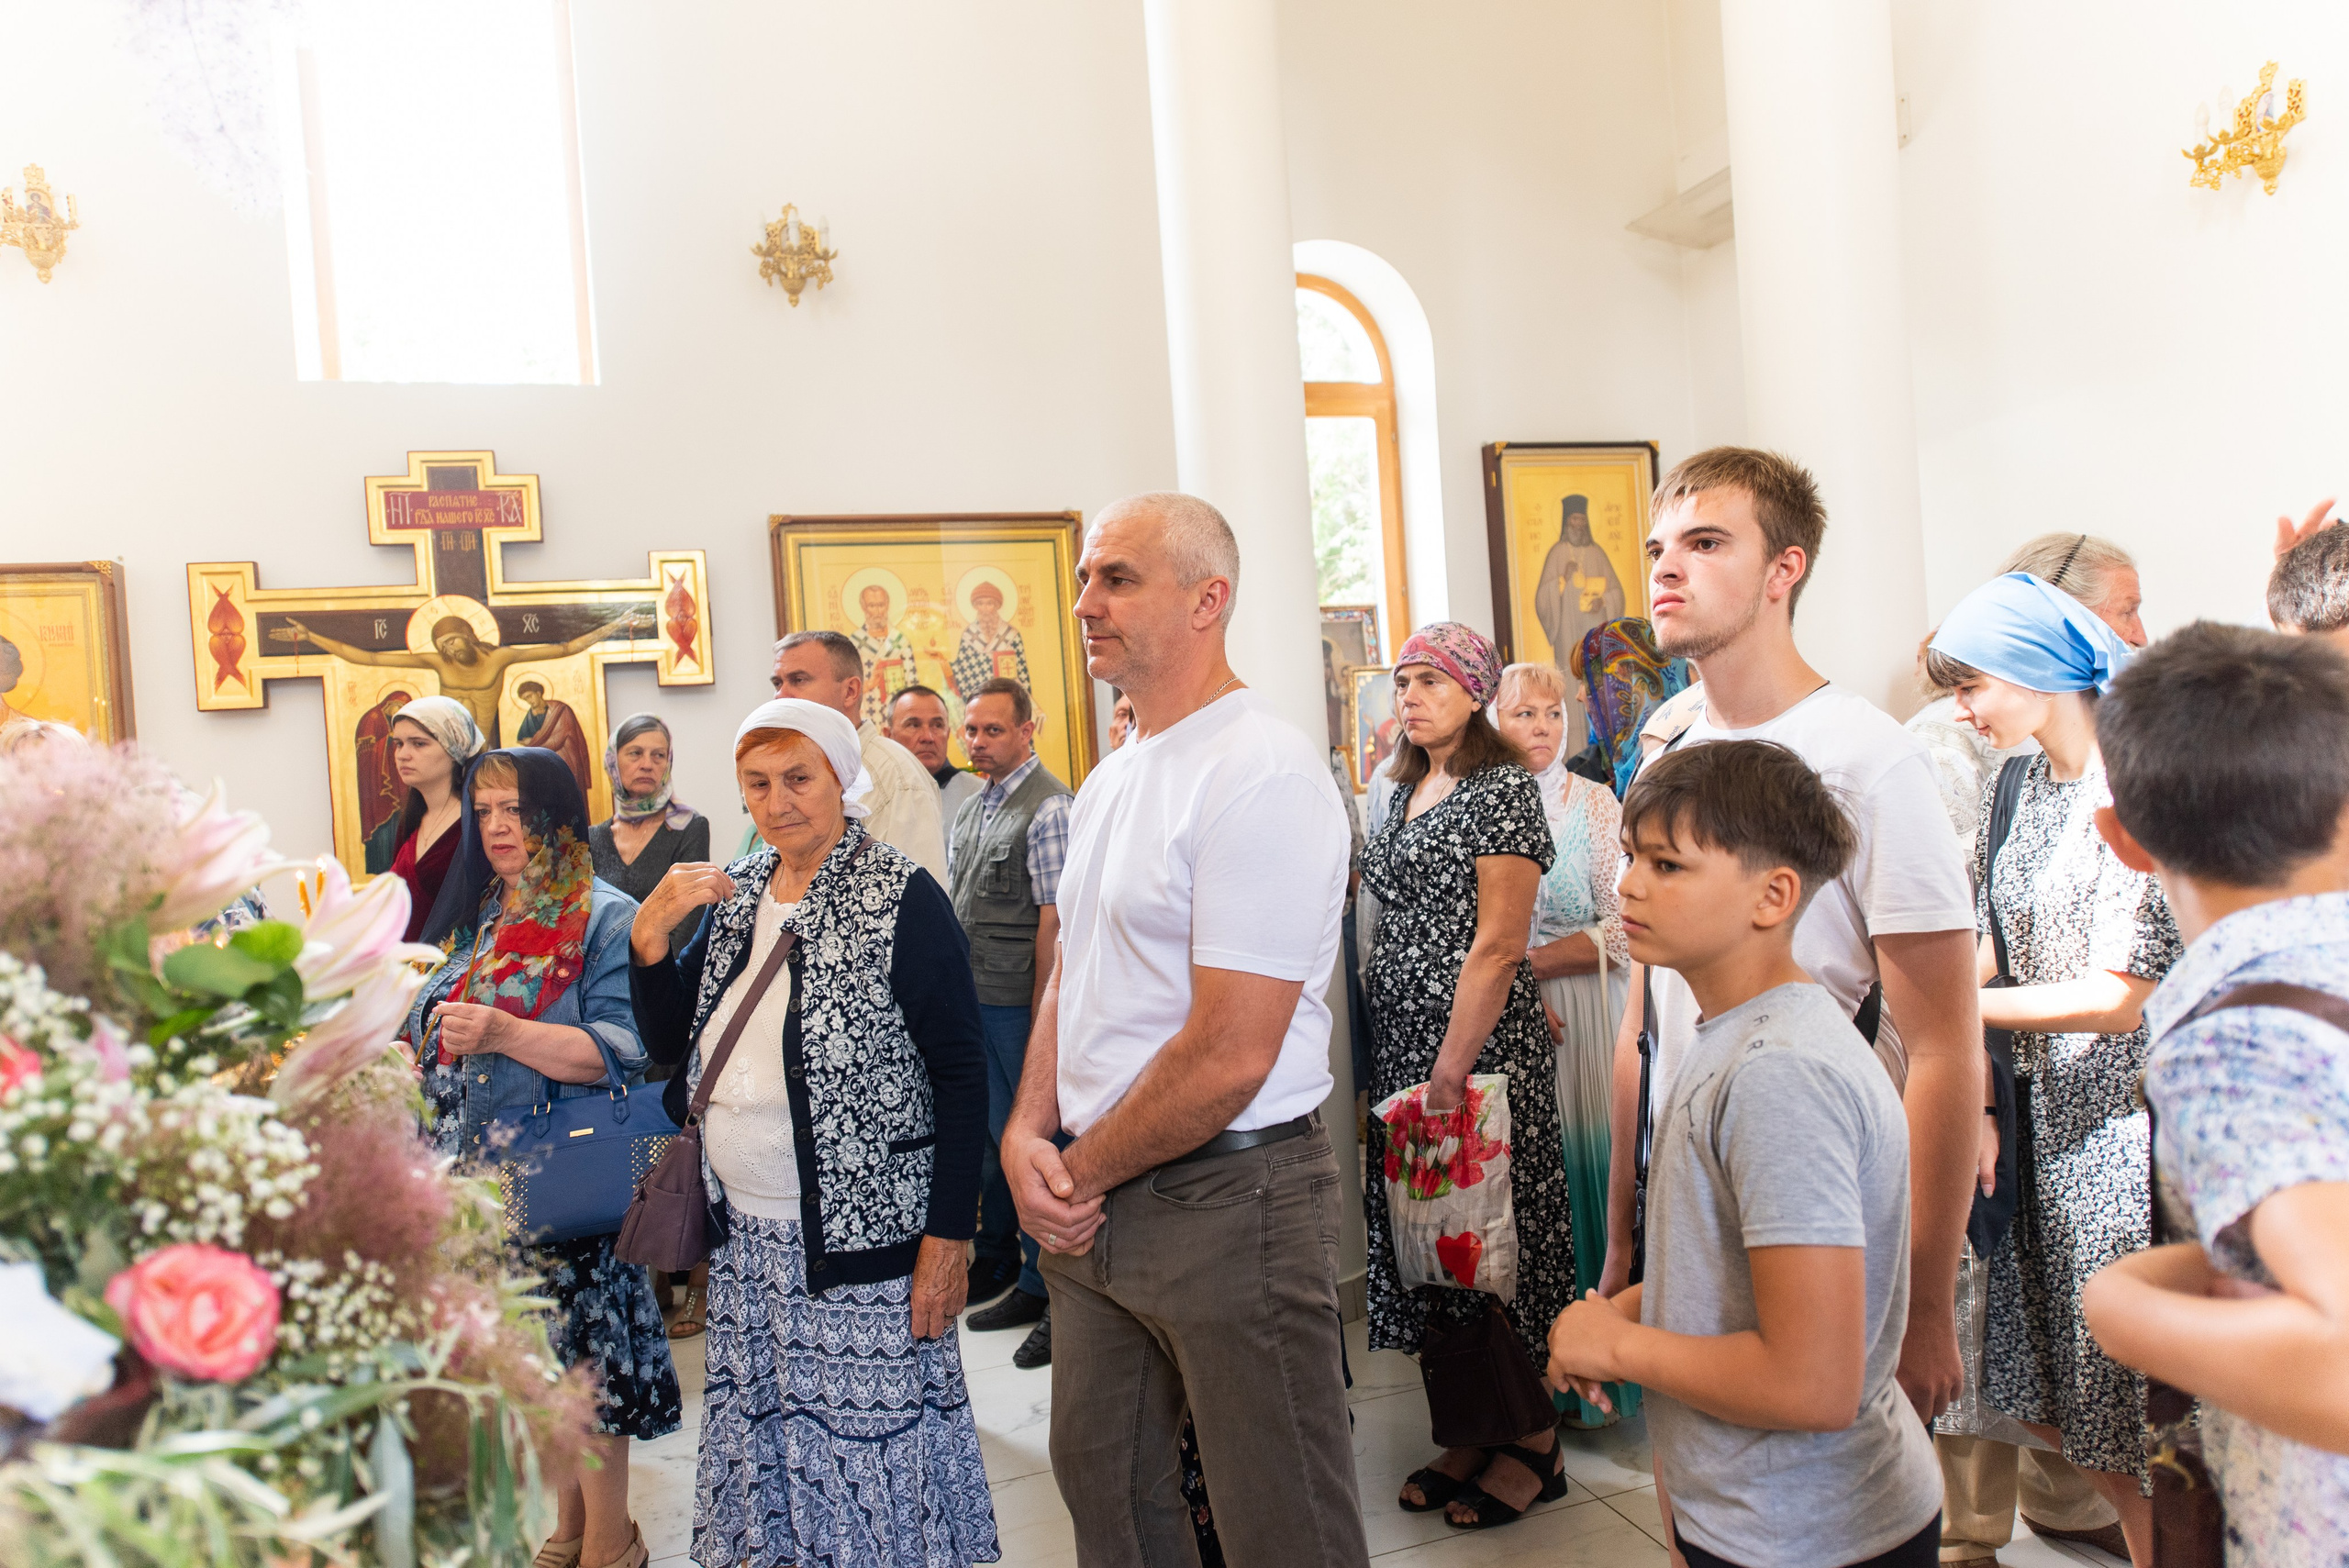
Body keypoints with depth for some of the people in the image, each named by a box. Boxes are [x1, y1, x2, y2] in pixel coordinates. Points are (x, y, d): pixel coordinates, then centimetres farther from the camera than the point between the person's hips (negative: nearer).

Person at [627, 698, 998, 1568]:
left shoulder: (902, 899, -11)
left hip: (860, 1240, -6)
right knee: (763, 1442, 17)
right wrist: (649, 930, -6)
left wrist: (947, 1237, -15)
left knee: (870, 1444, 4)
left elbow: (960, 1073, -12)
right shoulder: (736, 891, 9)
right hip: (745, 1235, 6)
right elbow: (667, 1041, 11)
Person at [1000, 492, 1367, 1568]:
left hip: (1227, 1192, -8)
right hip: (1095, 1200, 9)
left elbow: (1230, 1055, -22)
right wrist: (1027, 1135, -1)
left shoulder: (1261, 773, -18)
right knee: (1100, 1479, 22)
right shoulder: (1111, 778, 12)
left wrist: (1082, 1174, -10)